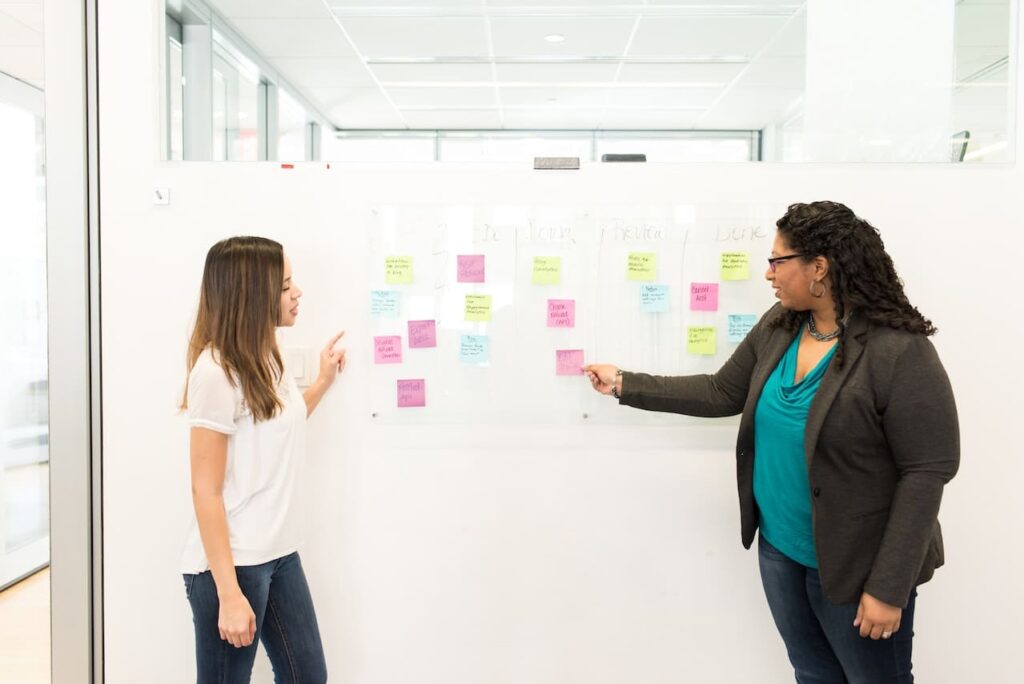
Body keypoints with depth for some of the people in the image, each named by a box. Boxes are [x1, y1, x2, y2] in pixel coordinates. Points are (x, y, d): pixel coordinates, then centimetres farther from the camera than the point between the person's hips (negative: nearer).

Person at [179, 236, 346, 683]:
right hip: (231, 564, -8)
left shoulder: (264, 359, 7)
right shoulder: (215, 371, -18)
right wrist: (229, 594, -19)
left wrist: (324, 381, 18)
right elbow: (205, 490, -18)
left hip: (279, 554, 8)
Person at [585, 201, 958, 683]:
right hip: (778, 549, 7)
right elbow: (721, 393, 7)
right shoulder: (778, 326, -1)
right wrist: (625, 385, 6)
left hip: (854, 565, -6)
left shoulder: (899, 352, -22)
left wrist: (888, 586, -19)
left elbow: (927, 472, -20)